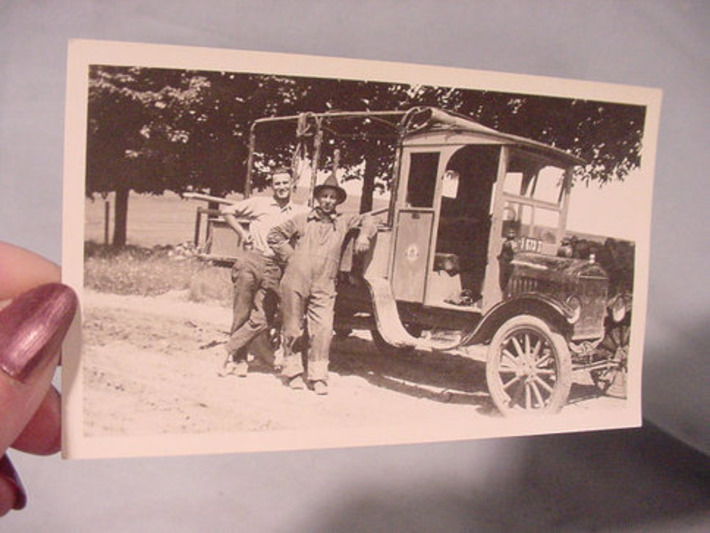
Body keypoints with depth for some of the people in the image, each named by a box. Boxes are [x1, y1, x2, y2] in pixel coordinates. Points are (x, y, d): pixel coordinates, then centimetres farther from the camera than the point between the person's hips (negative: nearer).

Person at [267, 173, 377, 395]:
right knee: (293, 329, 5)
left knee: (323, 331, -8)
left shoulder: (343, 222, 14)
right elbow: (275, 235, 14)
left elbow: (368, 220, 23)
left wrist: (363, 235, 3)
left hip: (323, 287, 1)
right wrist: (290, 256, 5)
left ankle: (318, 377, 2)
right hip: (296, 282, -1)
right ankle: (293, 372, 19)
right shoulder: (302, 220, 9)